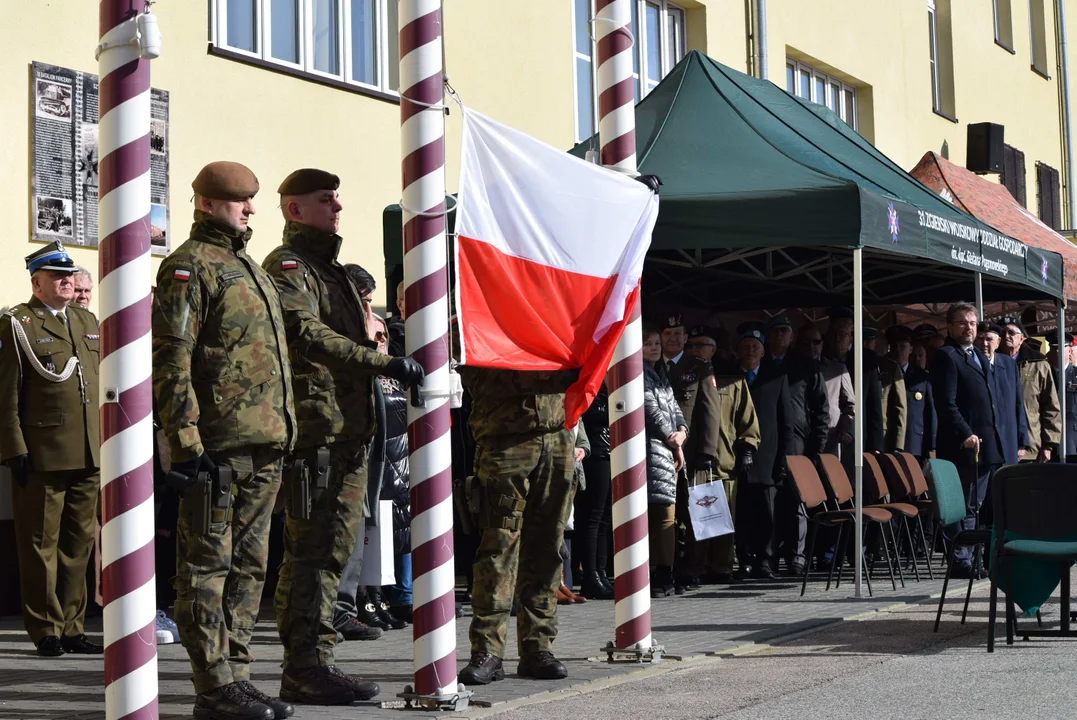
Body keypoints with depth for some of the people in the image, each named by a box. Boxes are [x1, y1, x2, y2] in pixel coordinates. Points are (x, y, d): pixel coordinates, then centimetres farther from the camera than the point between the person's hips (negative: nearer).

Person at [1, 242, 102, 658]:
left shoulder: (88, 322, 17)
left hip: (89, 455, 6)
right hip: (42, 454, -6)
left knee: (79, 544, 10)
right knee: (41, 545, 1)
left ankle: (71, 628, 18)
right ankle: (46, 631, 10)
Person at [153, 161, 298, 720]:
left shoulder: (250, 268, 22)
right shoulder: (189, 266, -5)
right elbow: (171, 362, -13)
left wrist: (282, 436, 22)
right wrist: (186, 443, -20)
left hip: (264, 448, 9)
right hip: (218, 445, -9)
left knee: (248, 565, 11)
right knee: (207, 565, -3)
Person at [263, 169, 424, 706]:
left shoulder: (332, 269, 25)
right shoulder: (286, 266, -5)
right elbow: (307, 334, -22)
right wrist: (383, 362, -26)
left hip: (349, 433, 9)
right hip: (312, 429, -9)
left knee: (333, 550, 10)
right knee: (311, 551, -9)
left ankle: (310, 666, 16)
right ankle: (307, 669, -6)